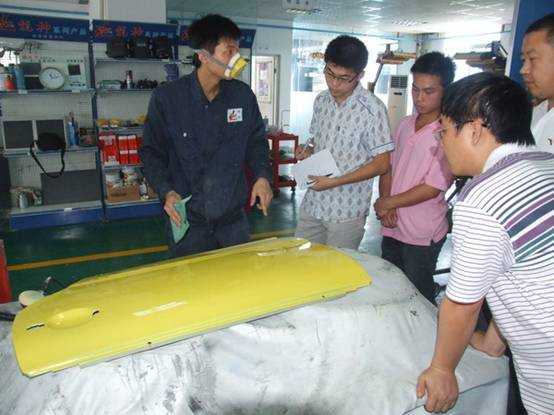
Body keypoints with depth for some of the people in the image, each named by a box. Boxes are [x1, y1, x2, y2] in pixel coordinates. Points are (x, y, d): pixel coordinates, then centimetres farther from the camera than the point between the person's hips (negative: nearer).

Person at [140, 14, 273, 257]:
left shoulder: (243, 95, -2)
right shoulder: (166, 97, -11)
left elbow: (256, 142, 10)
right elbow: (151, 152, -2)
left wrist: (262, 175, -6)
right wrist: (166, 192, -15)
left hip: (233, 219, 3)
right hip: (187, 220, -3)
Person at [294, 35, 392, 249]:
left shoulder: (373, 109, -15)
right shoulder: (321, 100, 4)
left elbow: (381, 163, -13)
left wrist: (335, 182, -19)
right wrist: (308, 150, -4)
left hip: (347, 211, -5)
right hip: (312, 204, 6)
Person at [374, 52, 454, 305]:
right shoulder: (405, 125, 5)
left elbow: (432, 188, -18)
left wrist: (387, 203, -10)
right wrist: (386, 206, -6)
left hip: (422, 235, -6)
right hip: (392, 227, 6)